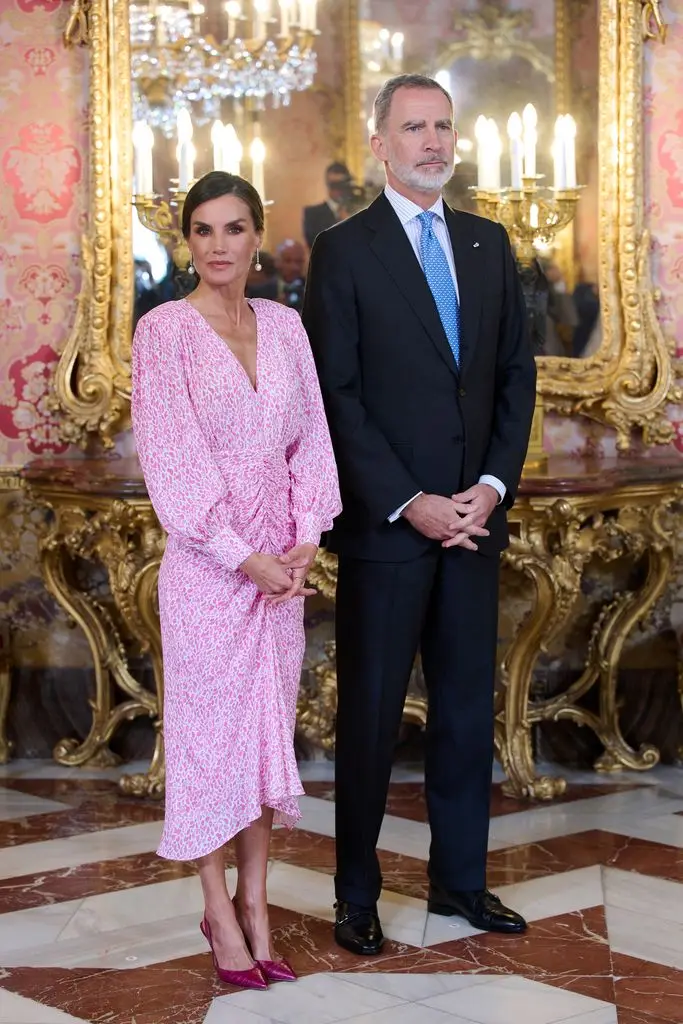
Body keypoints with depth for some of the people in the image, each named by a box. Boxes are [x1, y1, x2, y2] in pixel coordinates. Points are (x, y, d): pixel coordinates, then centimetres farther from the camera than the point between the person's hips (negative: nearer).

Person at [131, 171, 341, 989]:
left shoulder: (283, 326, 7)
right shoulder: (164, 331, -8)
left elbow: (309, 436, 7)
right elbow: (173, 459, -12)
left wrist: (303, 540, -5)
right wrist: (244, 557, -14)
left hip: (281, 561, 5)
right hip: (206, 560, -5)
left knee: (268, 725, 9)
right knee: (209, 724, 4)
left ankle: (254, 903, 20)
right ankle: (218, 908, 16)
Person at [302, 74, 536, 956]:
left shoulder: (488, 244, 10)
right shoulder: (343, 251, -5)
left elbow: (516, 372, 10)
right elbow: (336, 394, -10)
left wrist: (494, 484, -3)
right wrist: (410, 505, -14)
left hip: (474, 518, 5)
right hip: (384, 522, -5)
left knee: (467, 704, 11)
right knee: (371, 713, 5)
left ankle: (460, 878, 23)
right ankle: (356, 894, 17)